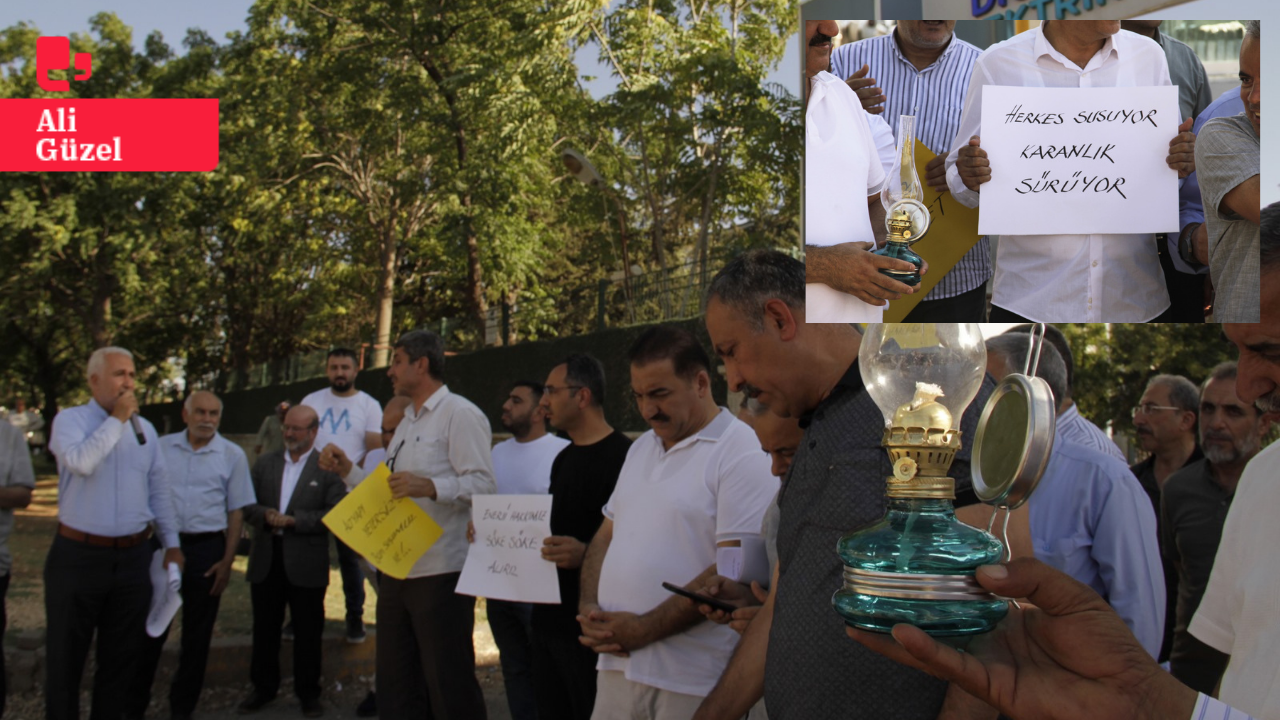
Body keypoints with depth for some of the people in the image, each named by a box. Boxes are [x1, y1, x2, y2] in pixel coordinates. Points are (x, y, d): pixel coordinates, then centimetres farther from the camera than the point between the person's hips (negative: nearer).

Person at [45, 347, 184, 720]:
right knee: (65, 657, 5)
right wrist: (116, 419, -15)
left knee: (120, 656, 12)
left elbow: (159, 490, 14)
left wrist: (171, 543, 10)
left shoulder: (145, 428, 10)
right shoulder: (70, 419, -3)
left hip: (133, 557, 4)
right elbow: (82, 461, -24)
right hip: (78, 555, -4)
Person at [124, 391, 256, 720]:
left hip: (206, 548, -1)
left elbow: (236, 511, 2)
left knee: (197, 635, 7)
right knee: (150, 629, 4)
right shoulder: (162, 448, 5)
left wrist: (227, 562, -4)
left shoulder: (232, 455, 1)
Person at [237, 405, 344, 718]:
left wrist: (293, 519, -17)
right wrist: (265, 515, -14)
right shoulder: (265, 463, 11)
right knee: (265, 629, 12)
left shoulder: (328, 467, -3)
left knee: (307, 632, 6)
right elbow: (246, 505, 6)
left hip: (306, 564, -4)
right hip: (266, 560, 4)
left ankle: (308, 692, 19)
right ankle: (263, 688, 27)